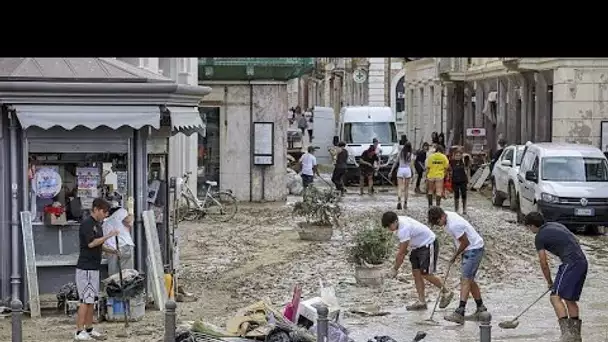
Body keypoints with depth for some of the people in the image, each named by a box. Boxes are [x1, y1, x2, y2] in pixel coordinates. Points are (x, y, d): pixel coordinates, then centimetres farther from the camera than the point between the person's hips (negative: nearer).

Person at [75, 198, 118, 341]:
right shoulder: (86, 223, -14)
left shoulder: (97, 224, 15)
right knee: (86, 300, -10)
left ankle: (89, 329, 16)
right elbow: (91, 243, -24)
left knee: (92, 300, 11)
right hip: (85, 268, -9)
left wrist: (114, 251, 12)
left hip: (94, 268, 9)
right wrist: (109, 236, -20)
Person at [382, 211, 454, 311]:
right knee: (416, 273, 3)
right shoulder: (399, 221, -2)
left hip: (428, 244, -10)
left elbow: (401, 253, -25)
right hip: (418, 246, 10)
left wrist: (395, 269, -17)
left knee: (426, 274, -9)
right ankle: (421, 302, 5)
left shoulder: (404, 229, -31)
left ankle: (446, 293, 10)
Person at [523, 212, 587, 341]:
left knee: (556, 297, -11)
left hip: (571, 263, -9)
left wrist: (549, 282, 20)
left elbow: (544, 264, 4)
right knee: (570, 300, 16)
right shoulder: (556, 225, 22)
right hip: (583, 262, 9)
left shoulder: (539, 237, 0)